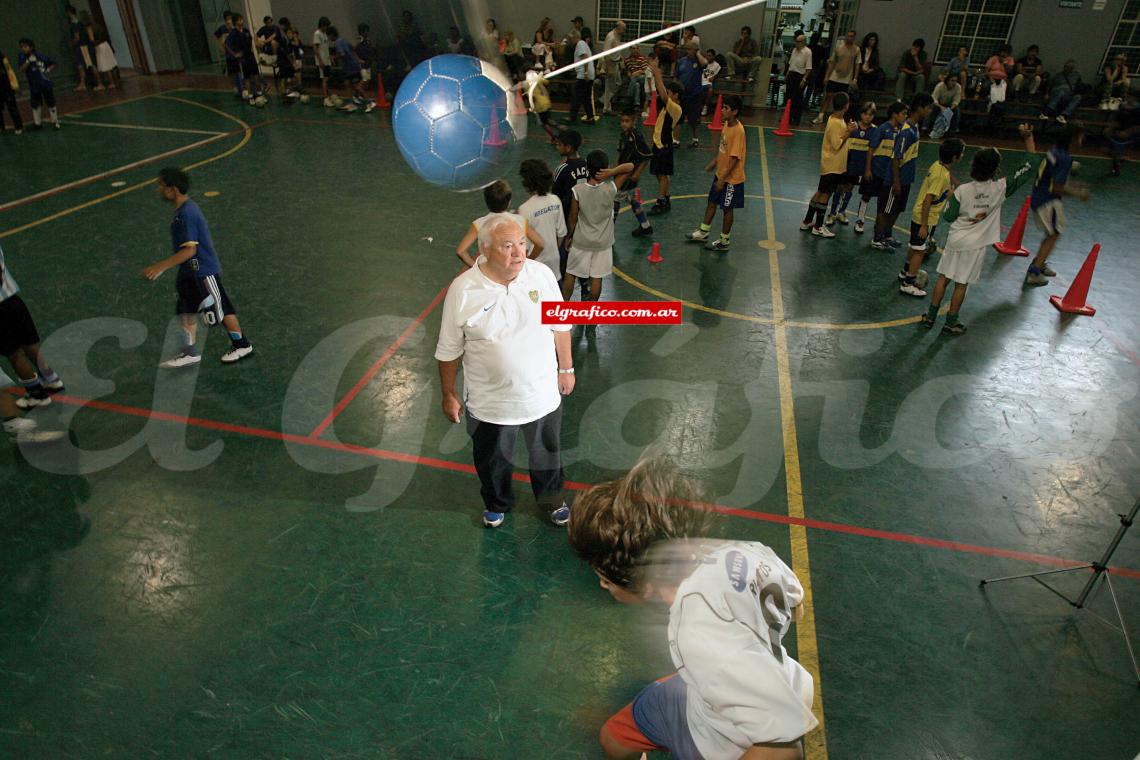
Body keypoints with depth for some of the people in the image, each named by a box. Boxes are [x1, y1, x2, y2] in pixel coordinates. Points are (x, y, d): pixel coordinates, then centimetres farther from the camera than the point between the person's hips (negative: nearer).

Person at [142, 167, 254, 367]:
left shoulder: (186, 213, -24)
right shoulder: (184, 209, 7)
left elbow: (189, 250, -27)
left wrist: (161, 266, -27)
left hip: (203, 271, -10)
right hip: (190, 271, 10)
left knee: (220, 310, 4)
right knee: (186, 311, 10)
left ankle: (242, 345, 21)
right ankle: (189, 352, 17)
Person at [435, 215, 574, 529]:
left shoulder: (541, 274, -14)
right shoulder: (462, 290, -20)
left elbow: (560, 326, 1)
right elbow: (449, 350, -8)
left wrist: (566, 368, 7)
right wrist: (449, 394, -1)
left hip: (543, 395, 2)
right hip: (490, 403, -1)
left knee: (547, 454, 25)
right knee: (493, 461, 23)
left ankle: (552, 500, 53)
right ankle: (497, 503, 53)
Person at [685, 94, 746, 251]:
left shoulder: (738, 130, -24)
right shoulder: (726, 124, 1)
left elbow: (734, 158, -25)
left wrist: (723, 179, -23)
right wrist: (714, 161, 21)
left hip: (731, 178, -8)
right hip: (720, 174, 8)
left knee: (727, 209, 5)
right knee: (712, 202, 18)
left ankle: (724, 242, 19)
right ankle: (703, 232, 35)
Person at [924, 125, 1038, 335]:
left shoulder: (962, 190, -13)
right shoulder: (1000, 188, -15)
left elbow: (948, 217, -6)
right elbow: (1027, 168, -8)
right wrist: (1028, 138, -4)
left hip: (956, 240, 1)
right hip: (976, 245, -1)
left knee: (943, 278, 13)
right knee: (961, 285, 8)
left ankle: (930, 317, 19)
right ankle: (950, 324, 18)